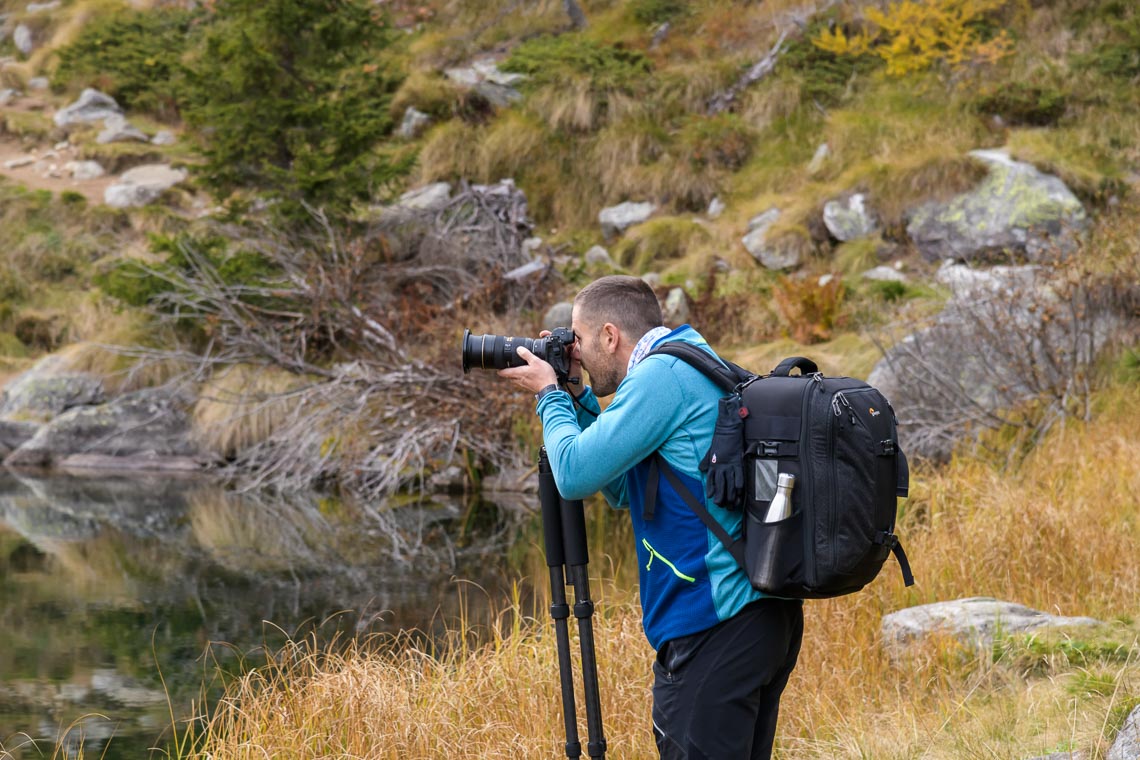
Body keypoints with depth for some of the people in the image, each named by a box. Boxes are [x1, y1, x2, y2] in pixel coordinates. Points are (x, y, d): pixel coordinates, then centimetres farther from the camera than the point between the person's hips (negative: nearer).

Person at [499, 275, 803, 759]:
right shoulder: (698, 367, 21)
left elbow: (575, 474, -14)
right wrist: (575, 398, 20)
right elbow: (622, 491, 26)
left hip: (718, 624, -10)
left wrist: (550, 395, 3)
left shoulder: (661, 375, -11)